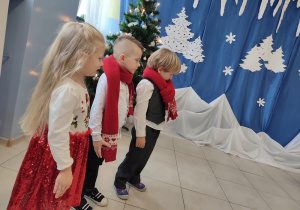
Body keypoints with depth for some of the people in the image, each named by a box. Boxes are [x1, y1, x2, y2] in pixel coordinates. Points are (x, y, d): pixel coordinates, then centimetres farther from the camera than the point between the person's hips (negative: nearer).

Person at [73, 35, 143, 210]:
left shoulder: (127, 80, 4)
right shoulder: (108, 77, -22)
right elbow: (97, 108, -21)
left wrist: (117, 132, 12)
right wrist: (96, 136, -17)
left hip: (112, 132, 8)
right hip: (100, 133, -7)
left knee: (97, 164, 24)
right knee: (88, 166, 10)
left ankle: (90, 189, 45)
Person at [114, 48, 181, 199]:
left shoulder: (162, 83, 6)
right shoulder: (147, 84, -22)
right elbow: (140, 111, -22)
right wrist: (140, 134, -19)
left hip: (156, 128, 8)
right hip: (146, 128, -8)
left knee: (144, 157, 21)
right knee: (134, 157, 6)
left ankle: (134, 179, 42)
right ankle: (119, 182, 26)